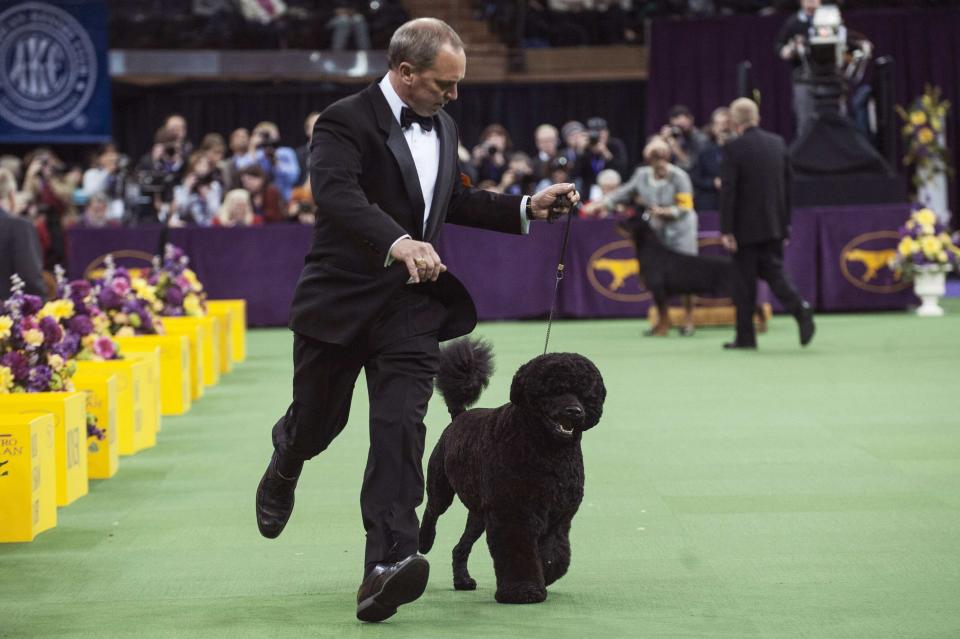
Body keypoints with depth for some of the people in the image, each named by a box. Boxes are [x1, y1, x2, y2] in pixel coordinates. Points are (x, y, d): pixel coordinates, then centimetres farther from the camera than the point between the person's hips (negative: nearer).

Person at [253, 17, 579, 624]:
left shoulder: (443, 127, 12)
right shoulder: (346, 121, -13)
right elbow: (336, 193, -31)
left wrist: (528, 208, 16)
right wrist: (398, 242, -47)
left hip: (412, 305, 4)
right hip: (343, 301, -4)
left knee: (400, 430, -12)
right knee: (319, 421, 11)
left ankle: (388, 564, -21)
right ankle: (283, 472, 48)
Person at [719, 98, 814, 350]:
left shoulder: (734, 148, -12)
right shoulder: (778, 143, 6)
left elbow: (728, 191, -14)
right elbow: (788, 184, 10)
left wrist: (726, 230, -11)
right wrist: (785, 224, 16)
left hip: (746, 226, -5)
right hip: (774, 225, 5)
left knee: (744, 281, 4)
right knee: (774, 271, 10)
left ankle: (745, 336, 8)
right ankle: (799, 307, -17)